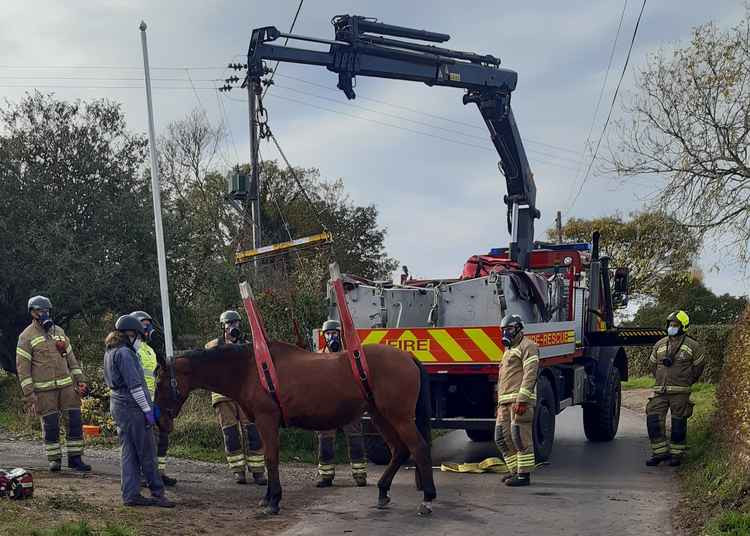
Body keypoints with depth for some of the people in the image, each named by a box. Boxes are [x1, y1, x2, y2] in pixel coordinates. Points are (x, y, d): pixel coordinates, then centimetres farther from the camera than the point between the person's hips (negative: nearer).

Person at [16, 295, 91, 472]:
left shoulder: (59, 331, 14)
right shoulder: (27, 336, -3)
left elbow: (71, 358, 19)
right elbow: (22, 367, -6)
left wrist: (80, 381, 10)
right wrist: (29, 395, -12)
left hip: (67, 385, 4)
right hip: (44, 389, -4)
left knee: (75, 421, 1)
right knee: (50, 425, 0)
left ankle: (75, 458, 8)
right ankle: (54, 459, 14)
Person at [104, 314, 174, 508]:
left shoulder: (110, 352, 15)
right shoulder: (124, 353, -16)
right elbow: (134, 385, -19)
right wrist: (147, 409, -15)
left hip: (118, 405, 10)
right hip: (132, 407, -10)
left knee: (128, 452, 11)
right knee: (146, 452, -2)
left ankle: (131, 495, 12)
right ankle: (157, 492, 4)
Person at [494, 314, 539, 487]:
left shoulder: (527, 346, -4)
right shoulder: (509, 349, 27)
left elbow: (530, 373, -15)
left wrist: (522, 399, -22)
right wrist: (500, 403, 24)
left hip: (520, 400, -10)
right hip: (505, 401, 10)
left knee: (521, 438, -9)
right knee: (502, 438, 7)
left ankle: (524, 474, -6)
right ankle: (515, 471, 15)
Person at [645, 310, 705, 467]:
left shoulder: (692, 346, 1)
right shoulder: (659, 345, 12)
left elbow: (699, 365, 9)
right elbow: (653, 363, 24)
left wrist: (687, 381, 9)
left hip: (680, 392, -4)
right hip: (660, 391, 4)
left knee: (678, 423, 0)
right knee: (653, 419, -5)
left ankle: (677, 453, 10)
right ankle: (660, 452, 1)